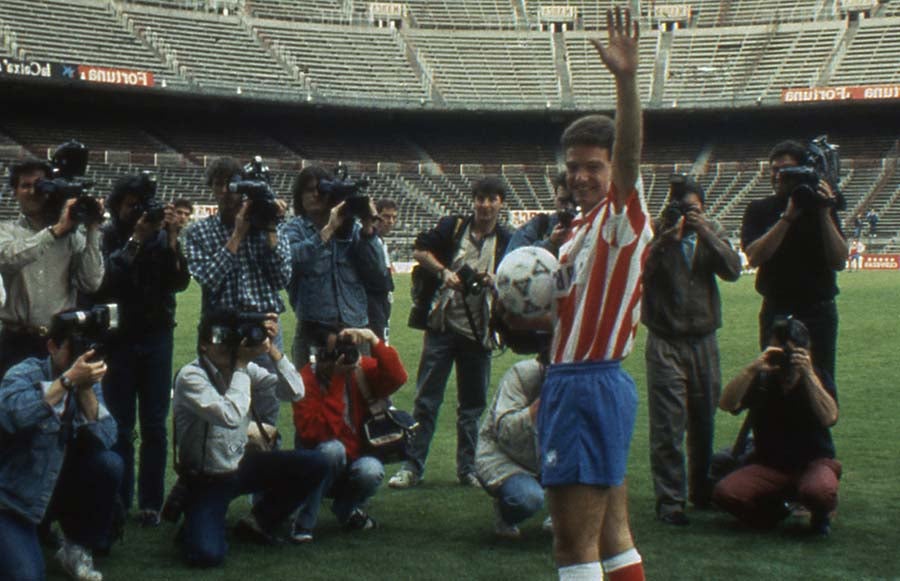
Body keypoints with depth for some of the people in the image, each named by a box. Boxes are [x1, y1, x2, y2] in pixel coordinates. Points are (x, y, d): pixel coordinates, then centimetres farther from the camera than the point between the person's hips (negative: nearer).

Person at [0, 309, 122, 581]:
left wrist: (87, 390, -26)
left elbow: (105, 438, -16)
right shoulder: (24, 374, -16)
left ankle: (77, 550, 1)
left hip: (58, 487, 5)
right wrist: (68, 379, -41)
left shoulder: (88, 382, -1)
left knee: (109, 463, -19)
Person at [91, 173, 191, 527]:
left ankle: (151, 502, 10)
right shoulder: (106, 237, -3)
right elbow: (103, 278, -19)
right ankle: (119, 502, 9)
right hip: (116, 336, -2)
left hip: (157, 336, 2)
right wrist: (135, 240, -23)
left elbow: (179, 283, -6)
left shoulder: (161, 236, 2)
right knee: (119, 426, 2)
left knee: (155, 425, 4)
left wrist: (172, 241, -18)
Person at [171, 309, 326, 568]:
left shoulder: (246, 369, -2)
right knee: (207, 554, -27)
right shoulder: (190, 377, -20)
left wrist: (272, 349, -18)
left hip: (242, 466, 6)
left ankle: (260, 522, 10)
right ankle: (194, 525, 11)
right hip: (206, 478, -6)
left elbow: (295, 392, -9)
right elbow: (230, 416, -34)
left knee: (314, 465, -10)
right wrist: (241, 364, -28)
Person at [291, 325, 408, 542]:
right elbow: (312, 431, -26)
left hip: (358, 457, 2)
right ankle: (303, 522, -19)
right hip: (320, 469, -2)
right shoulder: (308, 378, -14)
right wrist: (335, 381, -28)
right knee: (332, 449, -35)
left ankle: (346, 509, 3)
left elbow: (397, 378, -25)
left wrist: (373, 339, -33)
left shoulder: (363, 368, -4)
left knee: (371, 470, -31)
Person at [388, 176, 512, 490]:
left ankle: (468, 467, 18)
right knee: (426, 399, -1)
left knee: (472, 404, 9)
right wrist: (444, 270, -8)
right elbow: (420, 251, 7)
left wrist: (496, 281, -16)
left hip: (478, 331, 1)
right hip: (442, 324, -1)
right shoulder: (452, 227, 4)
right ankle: (412, 466, 2)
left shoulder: (506, 241, 5)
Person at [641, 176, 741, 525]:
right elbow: (638, 274, -17)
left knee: (705, 423, 13)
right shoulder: (655, 232, -2)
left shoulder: (713, 233, 9)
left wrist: (705, 233, -16)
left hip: (704, 341, 4)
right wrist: (664, 240, -24)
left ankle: (703, 492, 29)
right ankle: (669, 500, 0)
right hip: (665, 342, -4)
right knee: (667, 427, -6)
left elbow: (733, 270, -8)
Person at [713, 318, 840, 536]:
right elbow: (726, 404, -17)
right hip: (768, 466, 2)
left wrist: (808, 375, -28)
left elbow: (829, 418, -22)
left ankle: (821, 514, 2)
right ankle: (774, 509, 7)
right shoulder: (761, 379, 0)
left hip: (813, 463, -2)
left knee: (819, 491, -39)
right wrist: (752, 368, -28)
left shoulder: (818, 378, -3)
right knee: (725, 492, -25)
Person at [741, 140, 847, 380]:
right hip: (776, 313, 1)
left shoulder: (822, 207, 2)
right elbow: (754, 257, -14)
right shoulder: (758, 210, 3)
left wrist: (824, 215, -16)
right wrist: (787, 217, -19)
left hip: (818, 313, -1)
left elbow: (839, 261, -8)